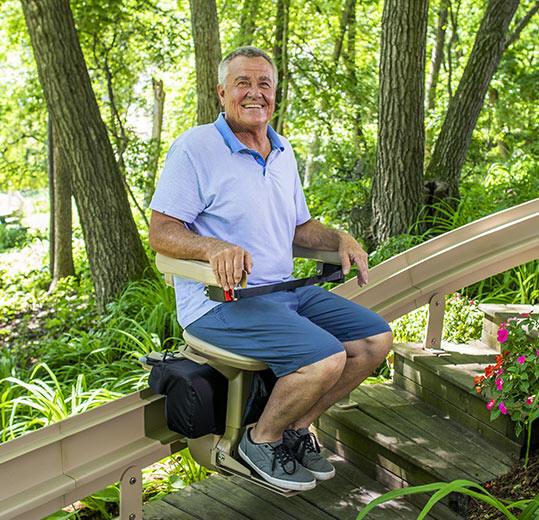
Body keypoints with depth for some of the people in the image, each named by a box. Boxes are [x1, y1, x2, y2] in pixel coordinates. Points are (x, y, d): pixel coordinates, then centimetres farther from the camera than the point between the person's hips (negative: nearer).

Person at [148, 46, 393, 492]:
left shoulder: (283, 152, 16)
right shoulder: (194, 148, -8)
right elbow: (161, 232, -12)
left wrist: (340, 239, 3)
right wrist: (215, 247, -31)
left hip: (285, 289, 8)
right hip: (220, 300, -8)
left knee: (376, 338, -1)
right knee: (325, 359, -27)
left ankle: (297, 428, 12)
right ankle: (261, 440, 1)